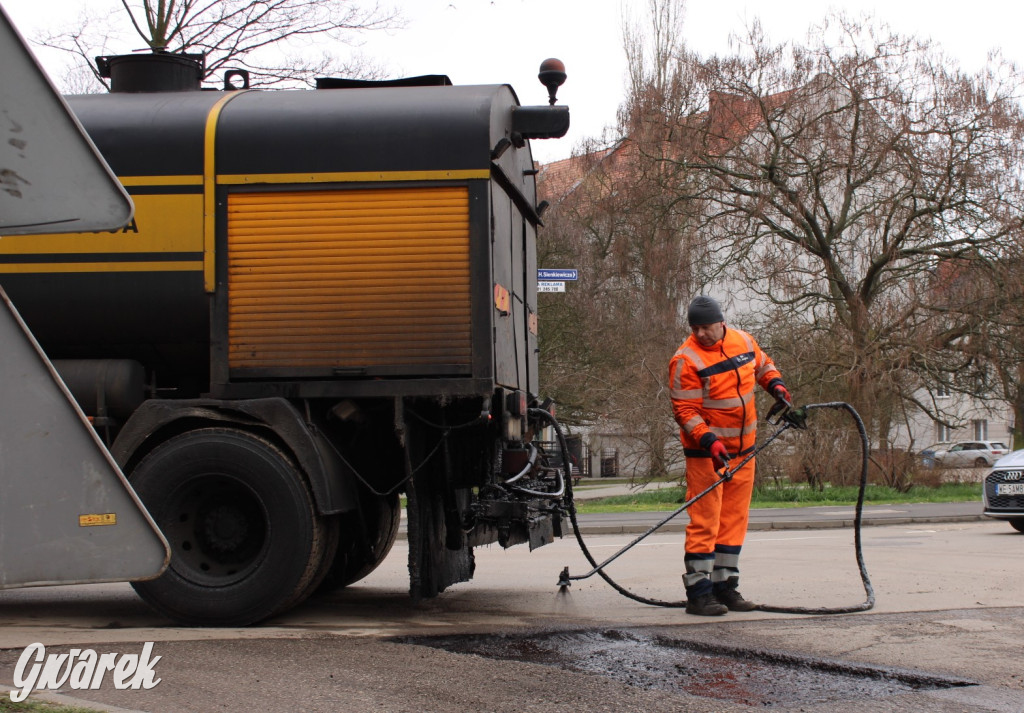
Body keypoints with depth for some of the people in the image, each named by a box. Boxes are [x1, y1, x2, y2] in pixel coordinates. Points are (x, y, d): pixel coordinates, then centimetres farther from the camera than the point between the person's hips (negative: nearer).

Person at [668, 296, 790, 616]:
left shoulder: (743, 341, 4)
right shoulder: (686, 360, -15)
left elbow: (763, 365, 25)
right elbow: (685, 410, -17)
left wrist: (775, 384, 6)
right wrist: (709, 441, -28)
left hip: (743, 449, 7)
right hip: (706, 451, -6)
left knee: (734, 520, 9)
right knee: (705, 520, -9)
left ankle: (725, 587, 16)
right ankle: (698, 592, -6)